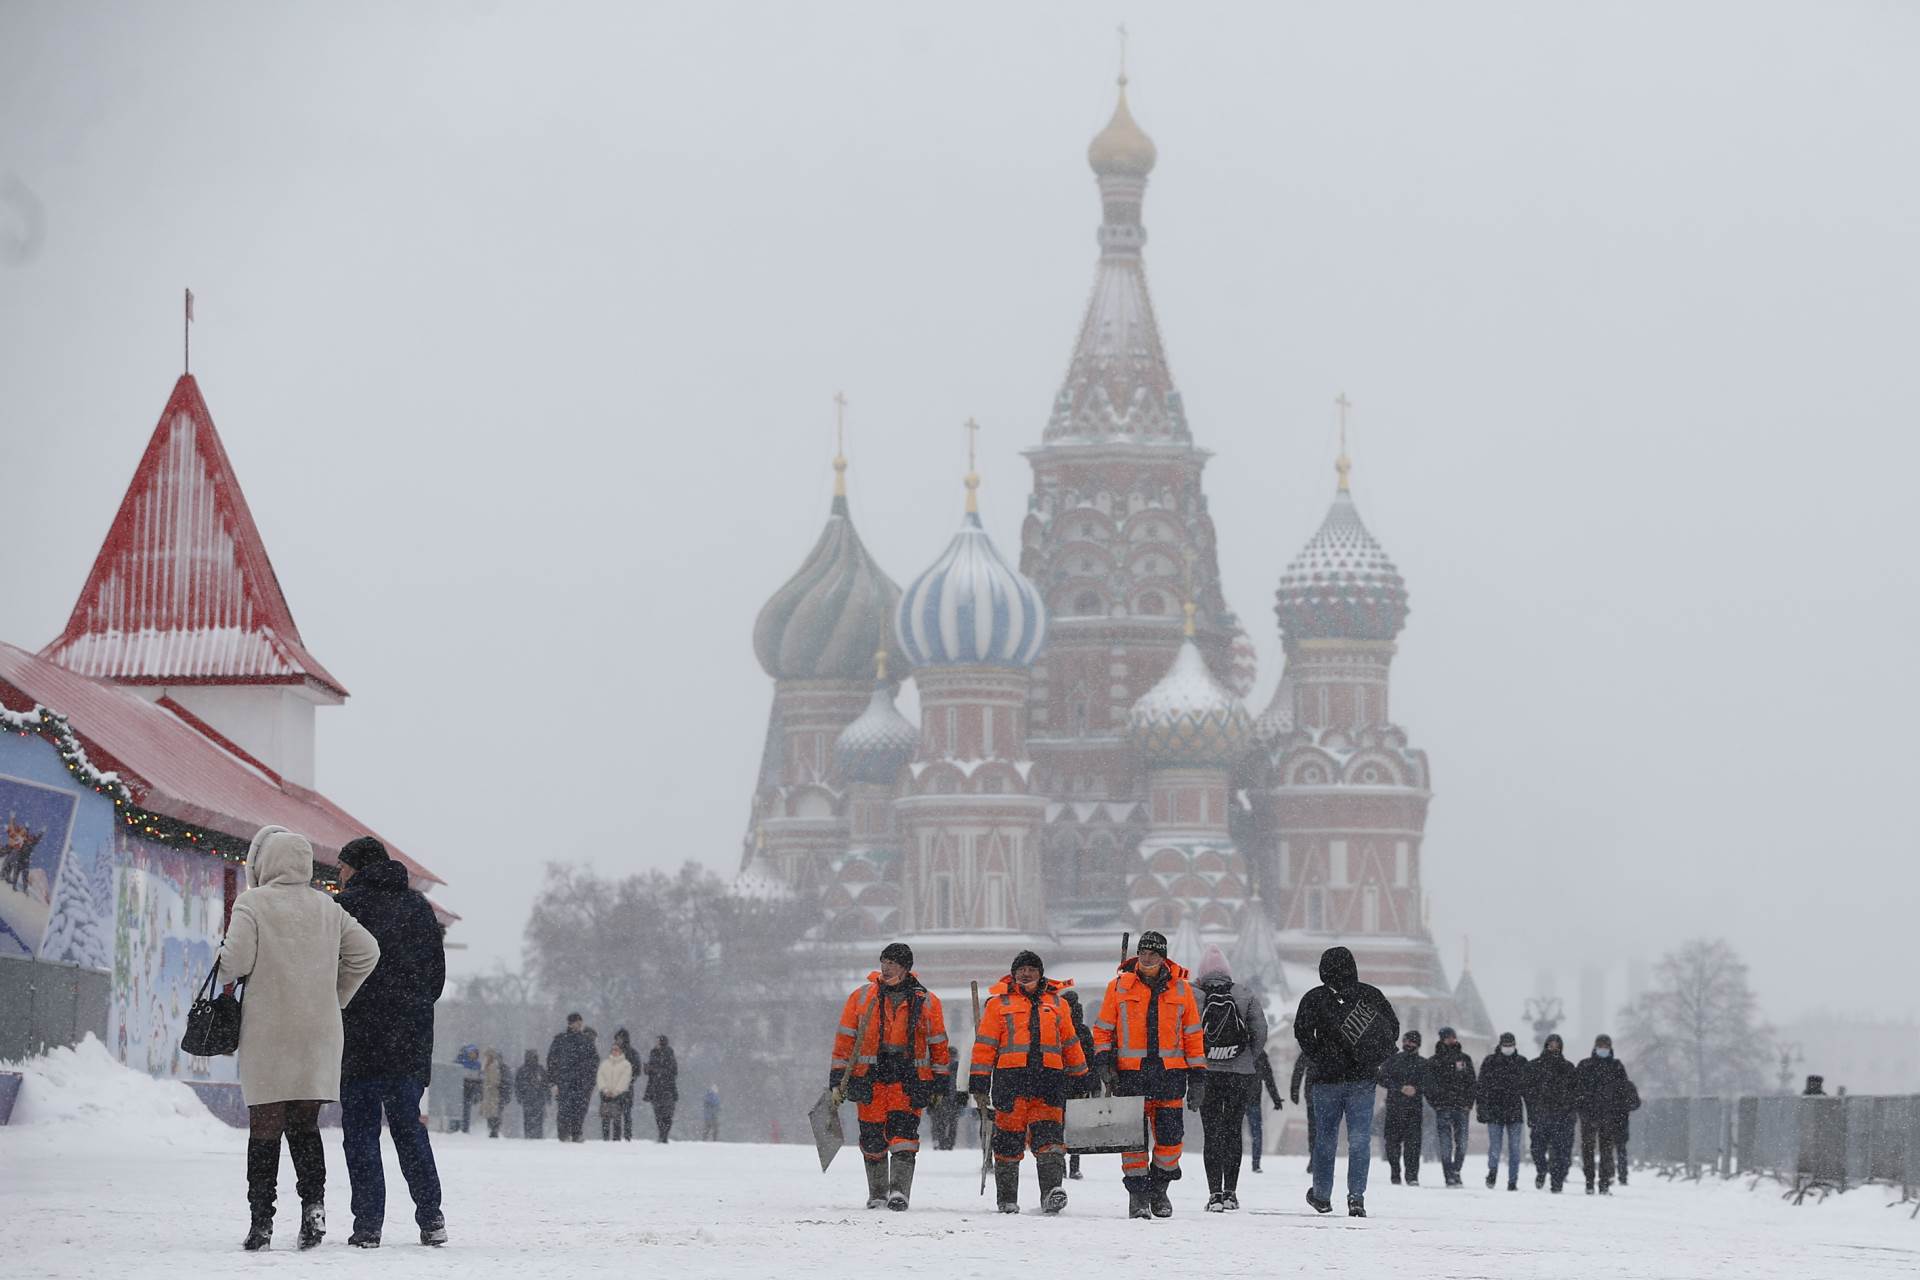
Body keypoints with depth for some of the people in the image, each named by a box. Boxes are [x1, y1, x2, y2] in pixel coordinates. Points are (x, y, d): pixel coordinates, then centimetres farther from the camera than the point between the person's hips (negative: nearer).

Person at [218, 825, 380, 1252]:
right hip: (319, 1033, 4)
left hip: (267, 1035, -4)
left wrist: (222, 964, 8)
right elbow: (366, 951, 7)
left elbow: (237, 961, -15)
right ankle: (313, 1203, -6)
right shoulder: (327, 908, 8)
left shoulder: (252, 904, -6)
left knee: (264, 1126, 2)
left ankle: (261, 1220, 0)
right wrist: (335, 998, 16)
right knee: (305, 1124, 12)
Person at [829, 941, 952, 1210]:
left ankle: (899, 1191, -21)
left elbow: (939, 1044, 12)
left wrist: (941, 1084, 9)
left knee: (904, 1131, -16)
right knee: (872, 1136, 4)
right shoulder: (861, 997, 7)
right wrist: (837, 1079, 3)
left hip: (908, 1077, -1)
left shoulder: (926, 1002, 7)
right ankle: (878, 1194, 18)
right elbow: (845, 1039, 8)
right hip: (870, 1075, 1)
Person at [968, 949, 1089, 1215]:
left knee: (1049, 1134, -13)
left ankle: (1052, 1191, -23)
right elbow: (985, 1045, 6)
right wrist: (979, 1083, 0)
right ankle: (1007, 1199, 11)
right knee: (1009, 1139, 1)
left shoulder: (1057, 1003, 18)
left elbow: (1070, 1044, 24)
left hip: (1049, 1078, 1)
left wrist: (1080, 1077, 23)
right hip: (1010, 1077, -1)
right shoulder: (998, 1003, 10)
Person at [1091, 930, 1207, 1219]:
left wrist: (1197, 1077, 7)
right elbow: (1103, 1029, 10)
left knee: (1170, 1136, -1)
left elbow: (1193, 1035, 11)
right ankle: (1137, 1195, 5)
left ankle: (1159, 1187, 20)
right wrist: (1103, 1060, -6)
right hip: (1129, 1073, -1)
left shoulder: (1181, 989, 8)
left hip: (1170, 1073, 1)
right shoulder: (1119, 986, 5)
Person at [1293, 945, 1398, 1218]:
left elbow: (1302, 1032, -13)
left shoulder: (1314, 999, -3)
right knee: (1360, 1139, 0)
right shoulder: (1371, 995, 4)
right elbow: (1393, 1027, 6)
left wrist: (1320, 1058, 0)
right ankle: (1356, 1197, -9)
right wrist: (1376, 1060, 10)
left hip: (1328, 1077, -1)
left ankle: (1322, 1195, 21)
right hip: (1363, 1081, 1)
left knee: (1325, 1138, 12)